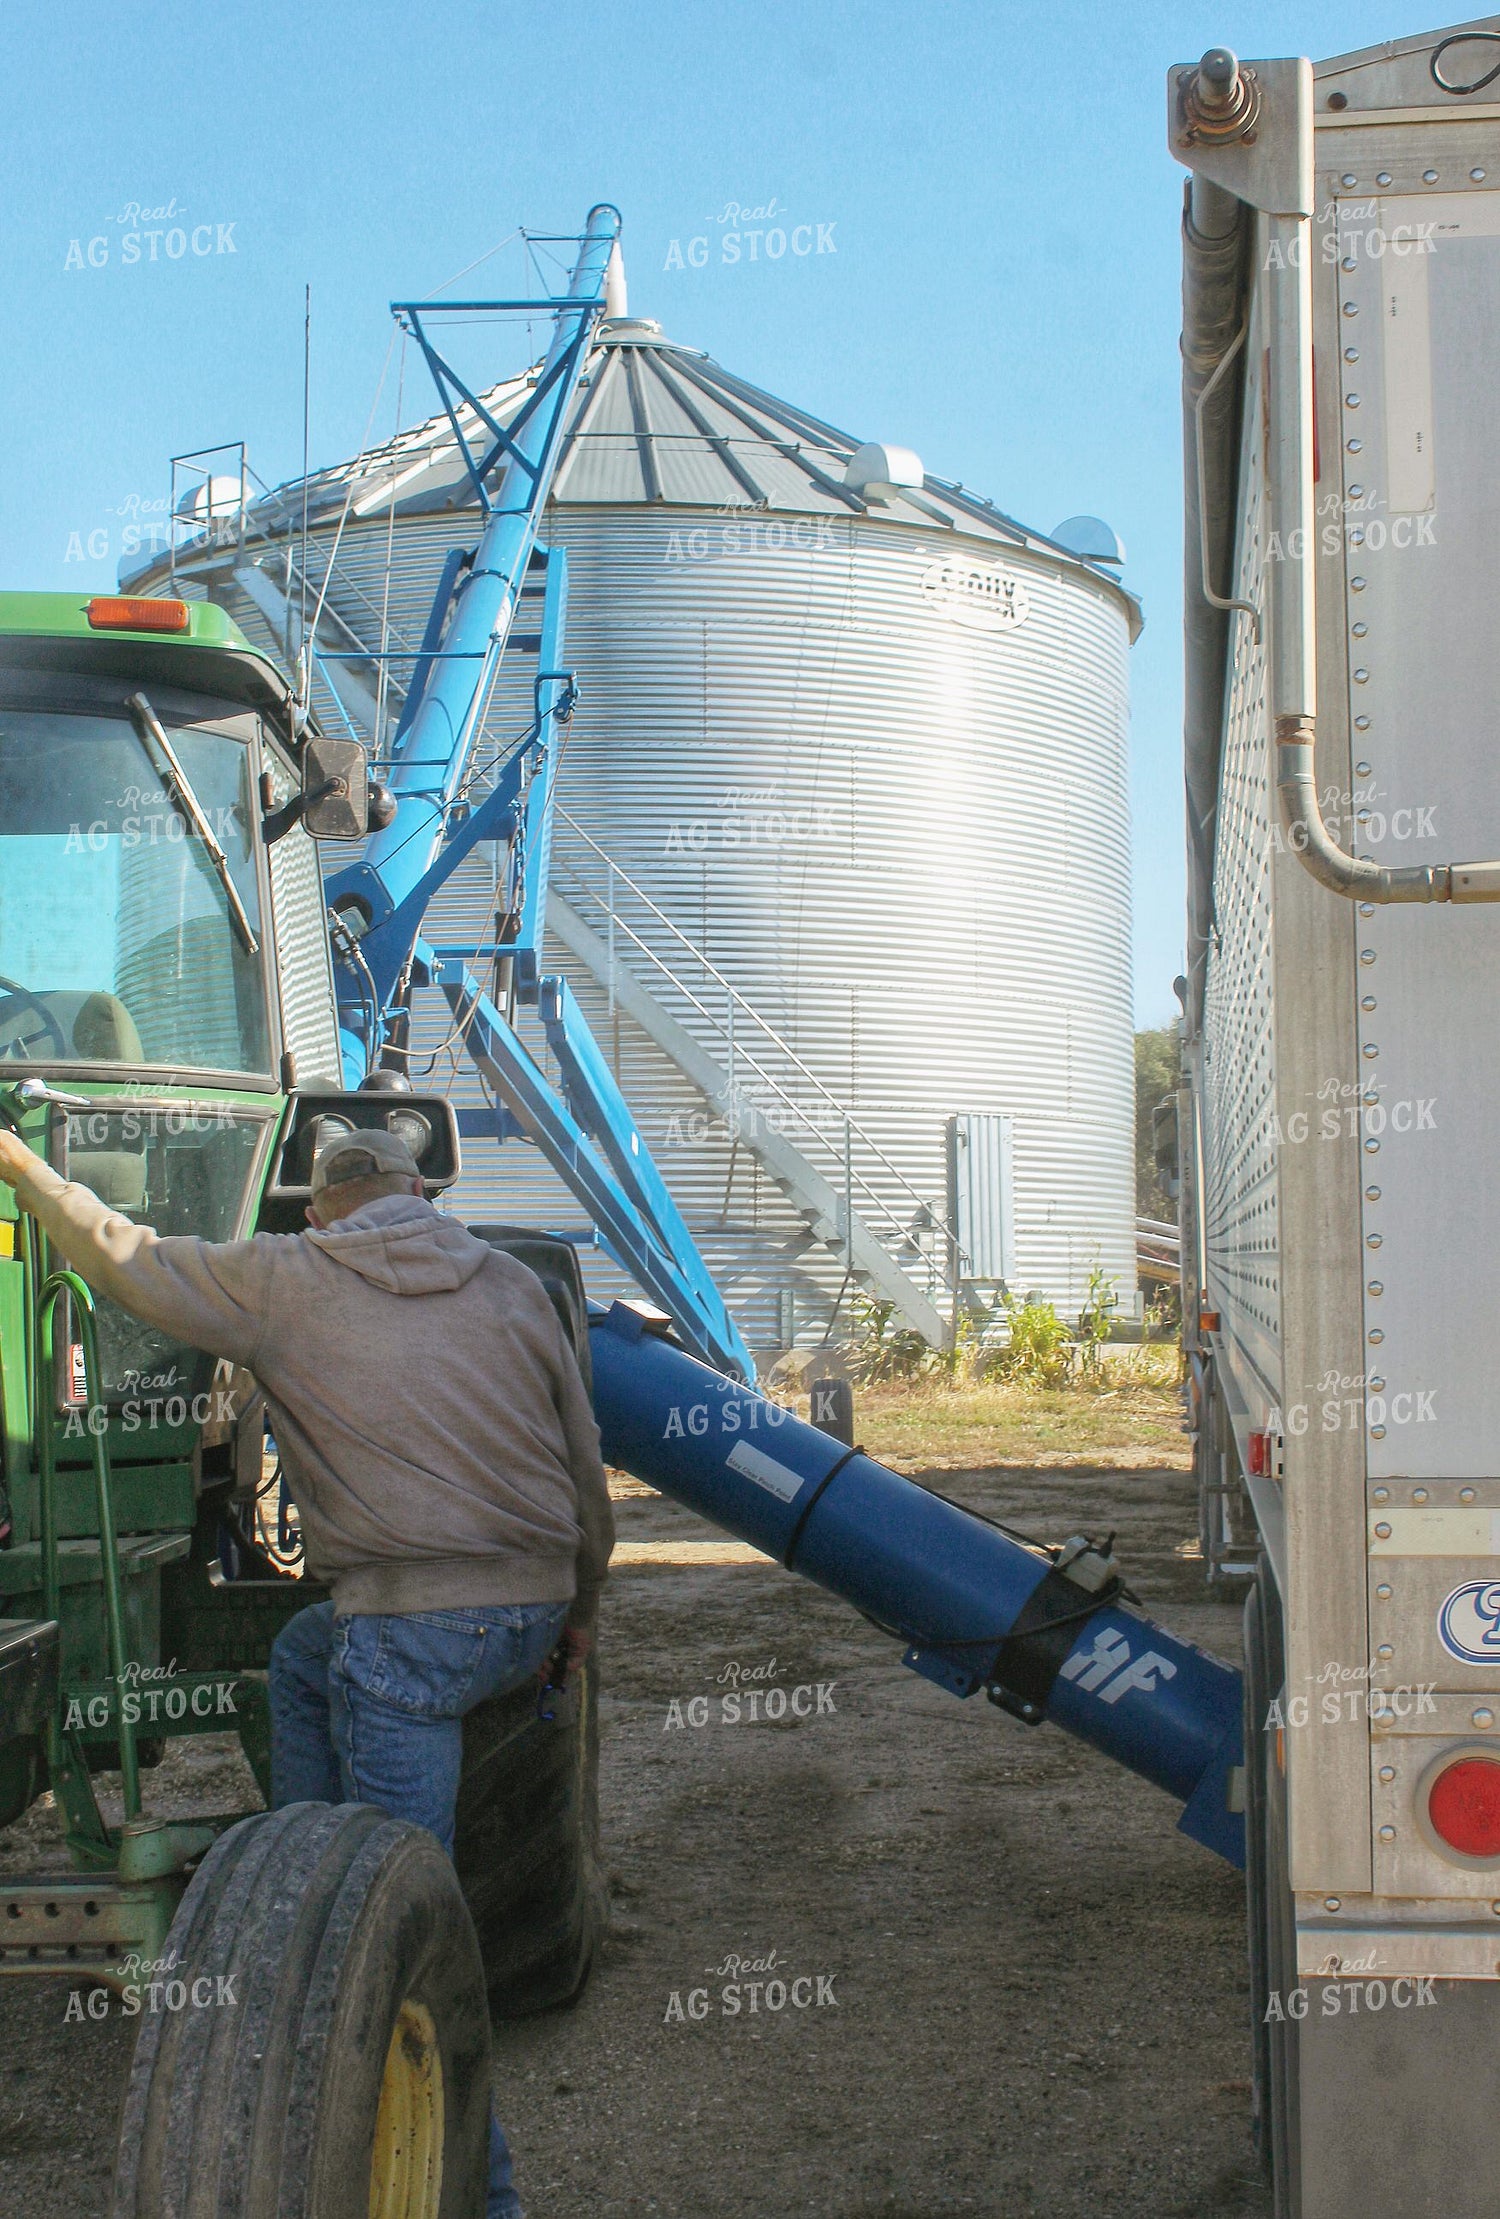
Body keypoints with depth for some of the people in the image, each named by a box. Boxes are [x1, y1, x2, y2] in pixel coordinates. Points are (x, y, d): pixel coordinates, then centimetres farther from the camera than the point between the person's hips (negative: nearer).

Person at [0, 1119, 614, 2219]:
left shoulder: (289, 1279, 0)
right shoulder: (512, 1284, 10)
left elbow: (121, 1254, 10)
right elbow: (585, 1468, 14)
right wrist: (581, 1609, 28)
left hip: (413, 1629, -6)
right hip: (531, 1610, 6)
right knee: (307, 1655, 31)